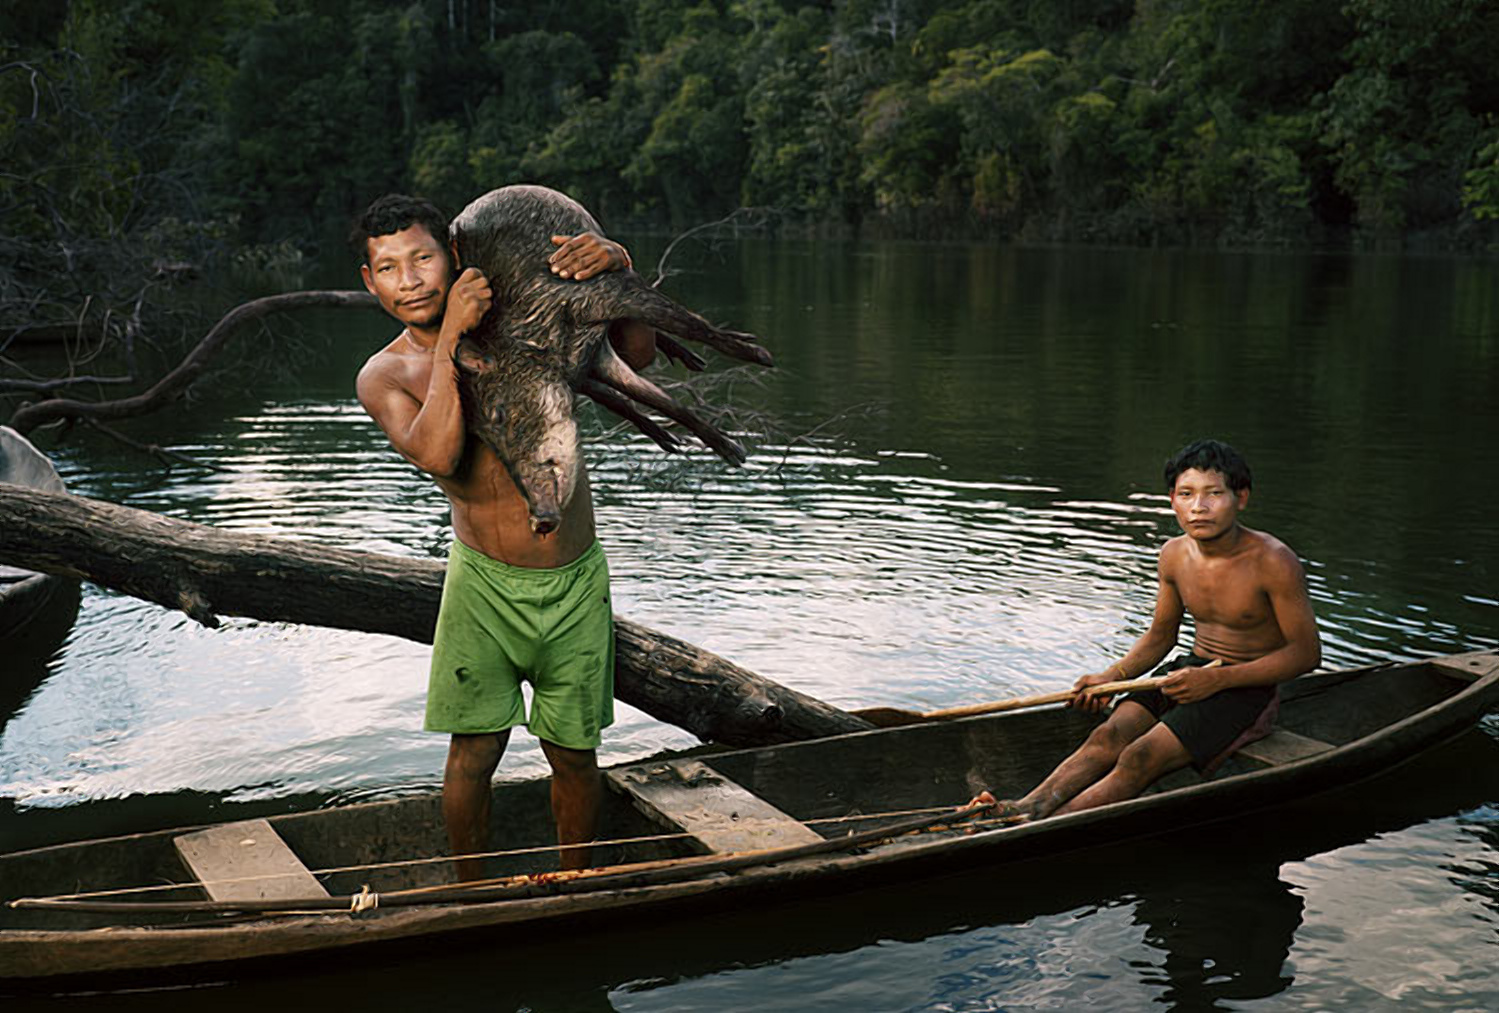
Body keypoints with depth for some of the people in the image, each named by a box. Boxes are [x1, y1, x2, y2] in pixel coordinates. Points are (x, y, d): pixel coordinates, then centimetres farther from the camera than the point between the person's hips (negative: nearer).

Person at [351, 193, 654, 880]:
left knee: (573, 752, 9)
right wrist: (449, 337, -28)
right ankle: (473, 894, 25)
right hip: (484, 583, -1)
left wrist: (617, 267, -26)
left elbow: (636, 355, -10)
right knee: (473, 753, 0)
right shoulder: (384, 377, -5)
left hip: (576, 582, 1)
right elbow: (436, 454, -25)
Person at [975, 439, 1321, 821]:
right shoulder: (1175, 554, 1)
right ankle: (1028, 808, -37)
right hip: (1191, 670, 6)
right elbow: (1160, 636, 14)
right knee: (1109, 736, -20)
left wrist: (1216, 680, -23)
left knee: (1142, 758, -25)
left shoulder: (1272, 562, -18)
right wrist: (1113, 676, -4)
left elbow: (1306, 652, -15)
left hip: (1246, 689, -6)